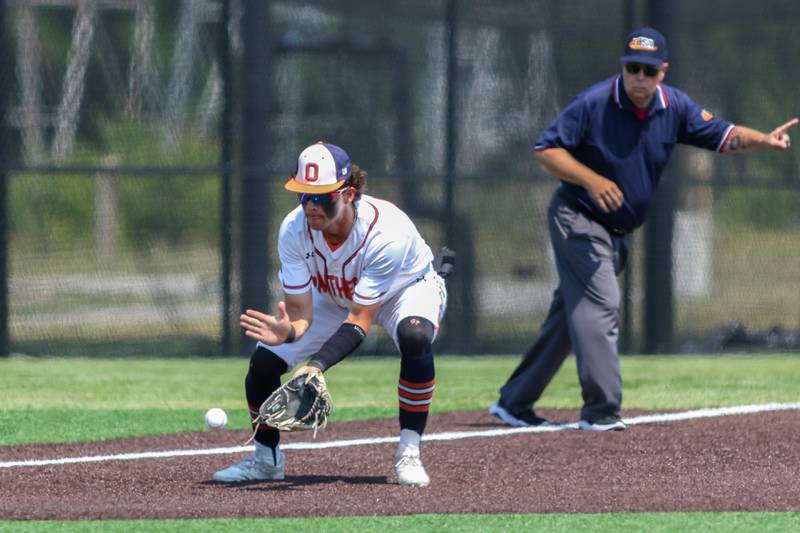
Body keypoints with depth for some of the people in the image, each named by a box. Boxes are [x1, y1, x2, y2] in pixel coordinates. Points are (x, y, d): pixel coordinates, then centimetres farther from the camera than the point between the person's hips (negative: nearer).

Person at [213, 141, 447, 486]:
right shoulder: (294, 229, -28)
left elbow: (360, 319, -38)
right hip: (331, 295, 4)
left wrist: (317, 365, -51)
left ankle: (409, 454, -25)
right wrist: (289, 331, -51)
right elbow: (301, 310, -25)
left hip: (408, 288, -4)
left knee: (415, 336, -38)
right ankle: (266, 458, 16)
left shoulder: (386, 232, -40)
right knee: (264, 360, -10)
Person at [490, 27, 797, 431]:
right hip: (578, 221, -7)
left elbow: (722, 135, -1)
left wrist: (764, 140, -20)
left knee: (569, 317, 11)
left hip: (618, 232, 7)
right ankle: (601, 410, -19)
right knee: (599, 306, -18)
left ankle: (514, 403, 19)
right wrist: (591, 180, -30)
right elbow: (545, 150, -16)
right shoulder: (593, 104, -18)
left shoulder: (674, 107, -1)